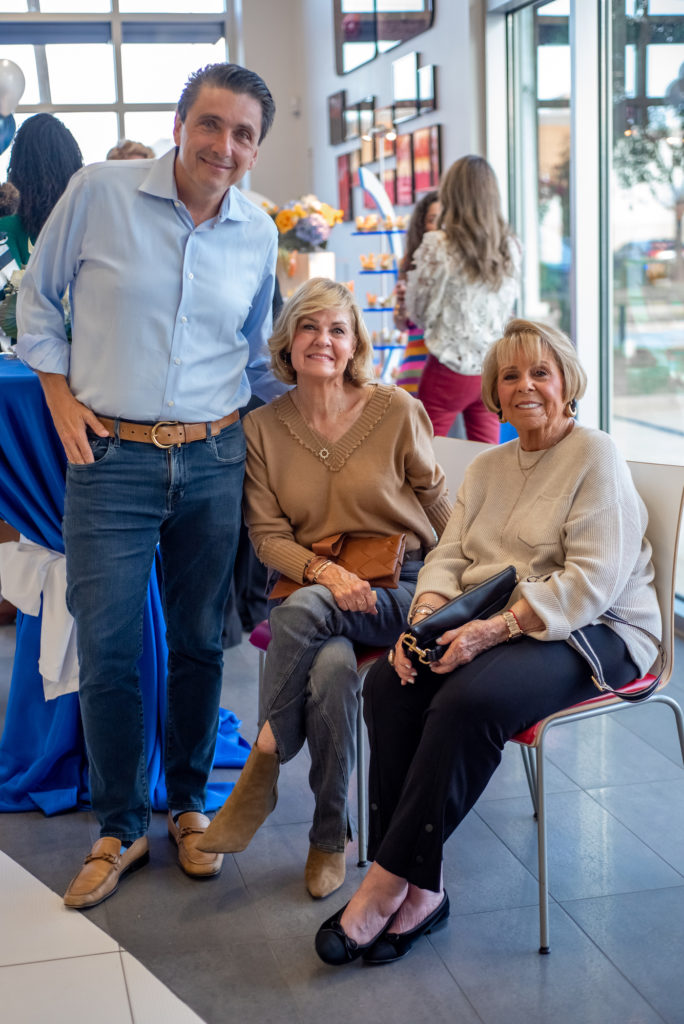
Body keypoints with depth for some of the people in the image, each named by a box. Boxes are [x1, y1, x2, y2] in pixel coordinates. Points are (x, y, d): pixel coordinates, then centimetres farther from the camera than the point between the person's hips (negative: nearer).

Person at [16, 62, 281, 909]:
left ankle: (188, 804, 29)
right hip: (111, 459, -2)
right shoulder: (99, 192, -4)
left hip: (214, 460, 3)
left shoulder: (258, 235, 6)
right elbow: (37, 297, 7)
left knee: (200, 643, 10)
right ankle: (121, 829, 18)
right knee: (107, 649, 0)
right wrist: (60, 395, 0)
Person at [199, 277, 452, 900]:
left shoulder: (397, 410, 0)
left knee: (303, 610, -35)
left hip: (402, 587, -2)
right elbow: (267, 534, 3)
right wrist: (326, 570, -16)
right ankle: (330, 839, -14)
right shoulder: (264, 426, 6)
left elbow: (439, 507, 9)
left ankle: (263, 767, -16)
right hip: (311, 588, 2)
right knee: (333, 669, -34)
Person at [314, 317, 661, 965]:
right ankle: (421, 890, -21)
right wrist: (425, 616, -11)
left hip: (592, 632, -6)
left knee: (469, 701, -34)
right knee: (388, 683, -23)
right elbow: (448, 556, 12)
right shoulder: (486, 469, 20)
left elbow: (593, 581, -16)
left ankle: (387, 883, -23)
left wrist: (496, 628, -25)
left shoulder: (595, 456, -4)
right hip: (486, 627, 7)